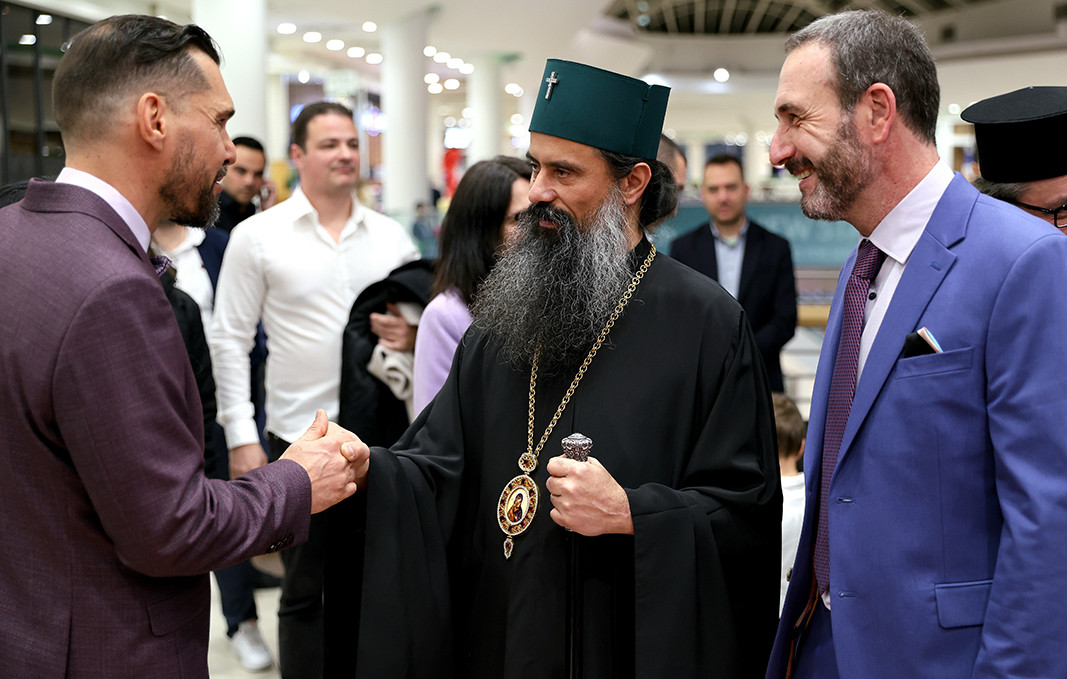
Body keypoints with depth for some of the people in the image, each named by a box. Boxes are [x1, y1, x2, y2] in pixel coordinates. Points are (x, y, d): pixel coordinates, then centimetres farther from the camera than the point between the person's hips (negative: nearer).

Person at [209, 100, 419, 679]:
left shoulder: (392, 236, 7)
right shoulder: (257, 236, -2)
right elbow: (229, 340, -2)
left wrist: (414, 337, -9)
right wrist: (241, 436, -8)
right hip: (299, 436, -3)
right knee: (305, 591, 8)